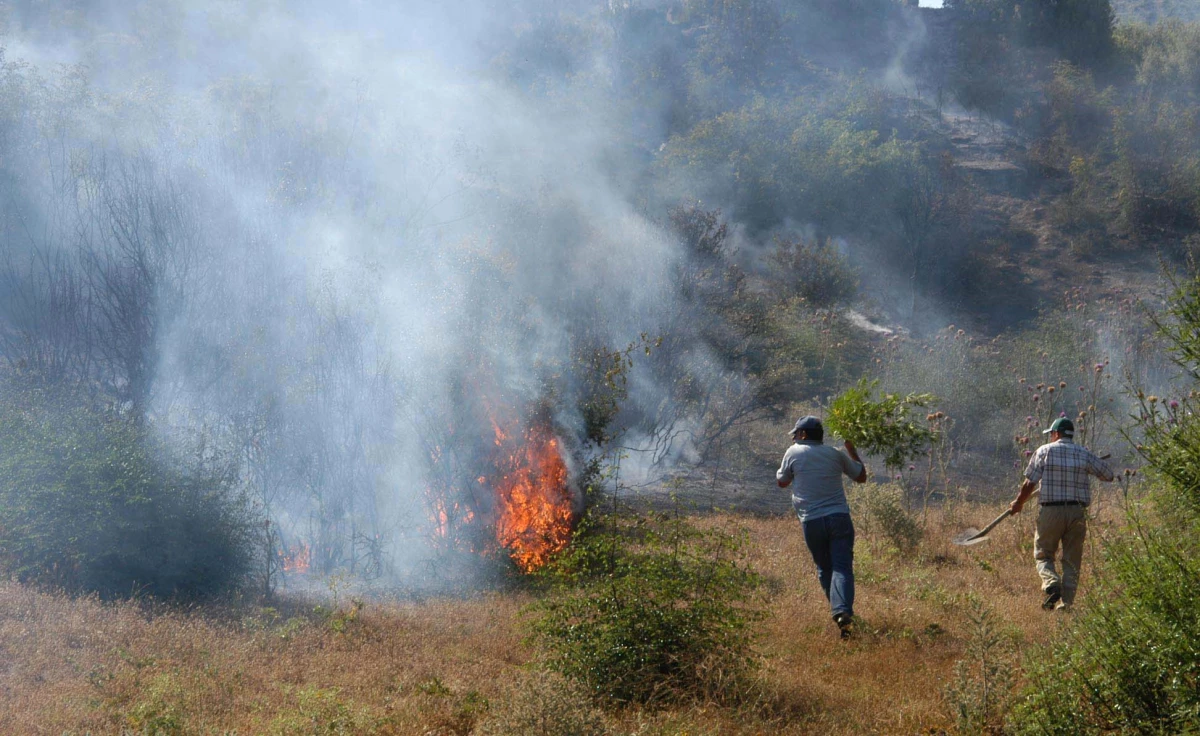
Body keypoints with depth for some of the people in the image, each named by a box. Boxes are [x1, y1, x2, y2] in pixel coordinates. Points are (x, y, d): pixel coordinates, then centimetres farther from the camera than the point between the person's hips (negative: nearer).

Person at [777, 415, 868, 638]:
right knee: (842, 567, -8)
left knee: (824, 568, 16)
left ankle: (838, 611, 16)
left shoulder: (794, 453, 4)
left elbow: (782, 482, 17)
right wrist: (852, 450, 32)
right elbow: (861, 476, 21)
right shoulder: (836, 454, 9)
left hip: (812, 521, 0)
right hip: (839, 517, 1)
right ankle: (843, 610, -28)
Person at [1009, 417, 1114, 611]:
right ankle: (1066, 602, 0)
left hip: (1050, 510, -2)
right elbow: (1108, 475, 10)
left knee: (1043, 555, 10)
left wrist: (1018, 504, 14)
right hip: (1077, 512, 2)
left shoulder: (1044, 451, 1)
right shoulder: (1084, 454, 6)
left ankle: (1051, 582, -18)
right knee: (1072, 561, 8)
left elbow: (1029, 484, -1)